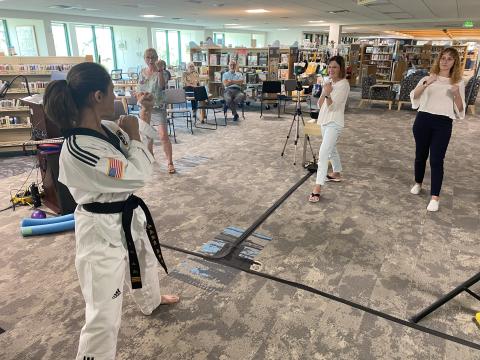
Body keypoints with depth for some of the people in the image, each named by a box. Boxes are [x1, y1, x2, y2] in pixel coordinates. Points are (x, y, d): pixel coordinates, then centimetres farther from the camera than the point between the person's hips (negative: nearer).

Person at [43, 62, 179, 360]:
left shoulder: (104, 129, -4)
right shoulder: (78, 149, -31)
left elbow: (138, 164, 12)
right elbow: (138, 176, -26)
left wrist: (141, 117, 2)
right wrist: (133, 135, -15)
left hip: (127, 215, 10)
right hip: (103, 229, -10)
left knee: (144, 259, 34)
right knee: (105, 312, 1)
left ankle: (151, 301, 66)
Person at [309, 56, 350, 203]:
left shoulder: (344, 84, -12)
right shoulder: (328, 82, 11)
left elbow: (332, 106, -19)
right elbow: (320, 105, 7)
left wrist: (328, 94, -35)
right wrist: (324, 92, -8)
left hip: (334, 122, -9)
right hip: (324, 120, 9)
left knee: (323, 153, -17)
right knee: (331, 149, 23)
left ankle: (318, 187, -19)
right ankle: (337, 174, 43)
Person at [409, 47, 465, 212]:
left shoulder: (458, 83, 8)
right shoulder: (428, 78, 8)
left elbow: (460, 110, 5)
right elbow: (413, 96, -9)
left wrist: (457, 94, -12)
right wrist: (426, 84, -25)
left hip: (443, 124, -1)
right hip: (423, 120, 1)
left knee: (437, 159, -6)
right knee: (420, 155, 13)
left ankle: (435, 197, 1)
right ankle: (418, 183, 36)